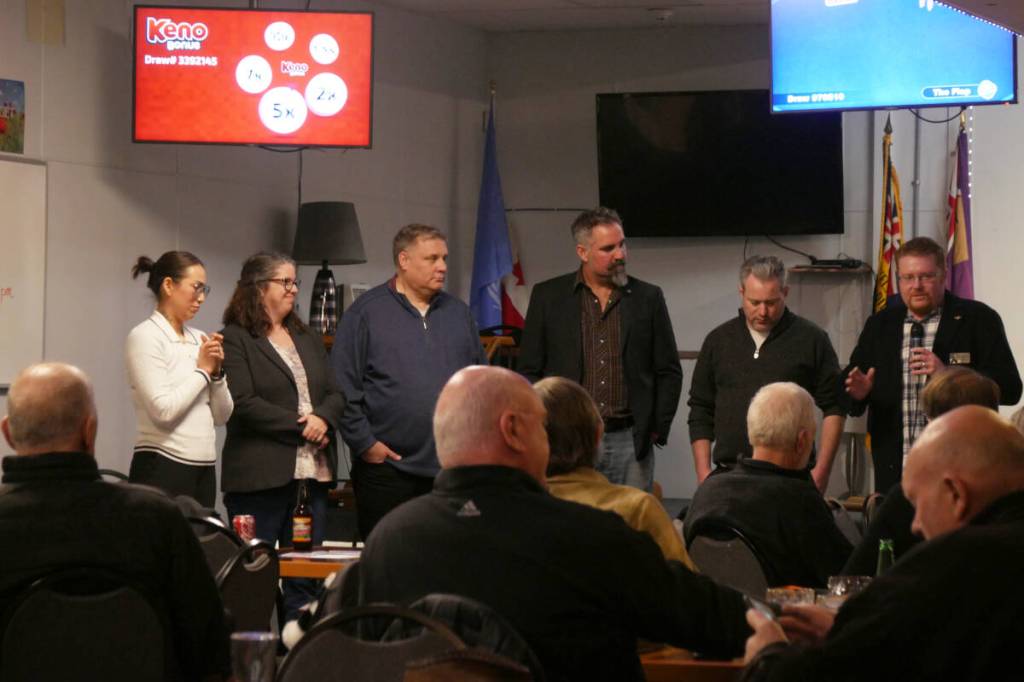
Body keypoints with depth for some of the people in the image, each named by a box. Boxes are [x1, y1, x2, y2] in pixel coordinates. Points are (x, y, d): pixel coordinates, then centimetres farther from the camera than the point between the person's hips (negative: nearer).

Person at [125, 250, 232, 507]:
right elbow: (163, 409, -18)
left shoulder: (198, 340, 12)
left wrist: (216, 372, -2)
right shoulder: (146, 336, -6)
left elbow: (221, 416, 13)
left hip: (204, 469, 7)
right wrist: (203, 370, -7)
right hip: (163, 467, -7)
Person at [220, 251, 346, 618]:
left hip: (312, 474, 7)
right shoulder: (235, 340, -3)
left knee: (305, 580, 6)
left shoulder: (308, 339, 20)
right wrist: (300, 426, -13)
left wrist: (323, 419, -7)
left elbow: (336, 395, 16)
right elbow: (243, 404, -13)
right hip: (260, 476, -7)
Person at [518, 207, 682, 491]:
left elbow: (669, 372, 11)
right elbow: (529, 371, 6)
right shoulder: (548, 297, 5)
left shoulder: (648, 298, 8)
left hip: (631, 442, 1)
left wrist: (658, 429, 4)